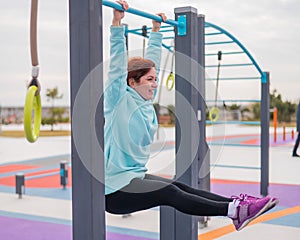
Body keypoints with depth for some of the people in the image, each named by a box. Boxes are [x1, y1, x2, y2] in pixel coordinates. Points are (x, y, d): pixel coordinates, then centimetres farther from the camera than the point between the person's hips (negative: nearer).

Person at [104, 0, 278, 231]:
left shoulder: (145, 102, 10)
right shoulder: (118, 100, -10)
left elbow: (152, 62, 15)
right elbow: (118, 65, -20)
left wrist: (156, 30, 20)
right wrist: (117, 23, -23)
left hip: (136, 176, 8)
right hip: (113, 188, -8)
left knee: (179, 186, -11)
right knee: (169, 193, -23)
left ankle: (236, 204, -22)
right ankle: (233, 210, -34)